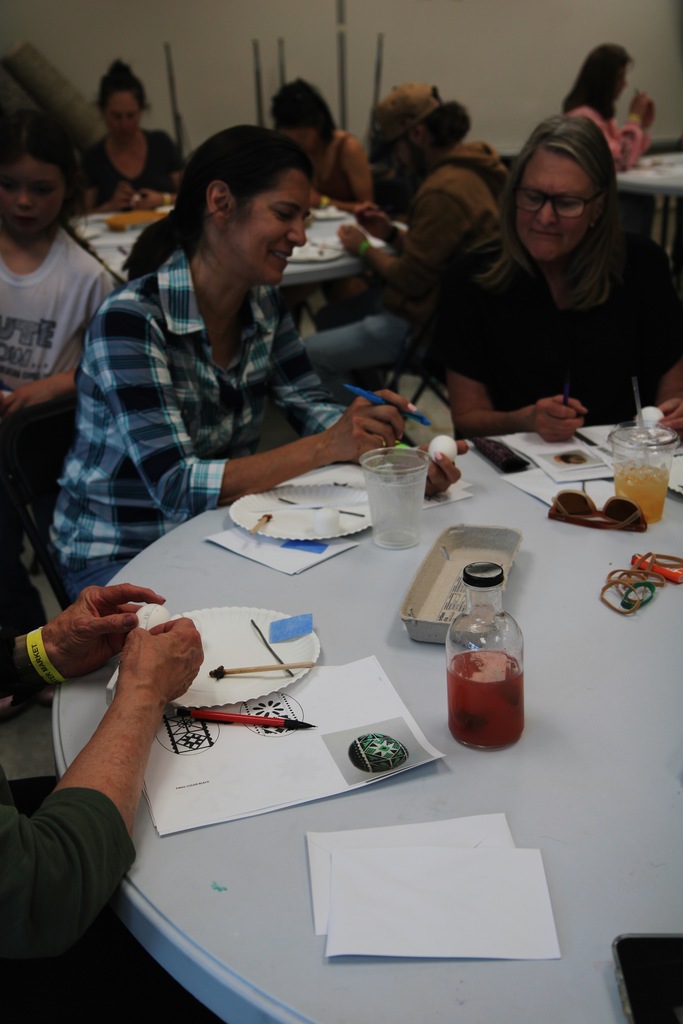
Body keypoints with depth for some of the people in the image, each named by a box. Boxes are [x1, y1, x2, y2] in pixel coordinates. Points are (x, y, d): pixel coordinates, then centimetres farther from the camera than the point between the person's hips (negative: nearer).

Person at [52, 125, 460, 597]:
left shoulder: (266, 305, -1)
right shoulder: (130, 320, -23)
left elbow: (312, 407, 1)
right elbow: (176, 487, -28)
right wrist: (326, 447, -33)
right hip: (119, 558, -6)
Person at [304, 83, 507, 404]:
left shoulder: (445, 191, -26)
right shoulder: (469, 166, 8)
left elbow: (410, 279, -19)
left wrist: (364, 249, -3)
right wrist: (390, 233, 5)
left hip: (427, 325, -11)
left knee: (310, 355, -12)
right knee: (329, 318, 22)